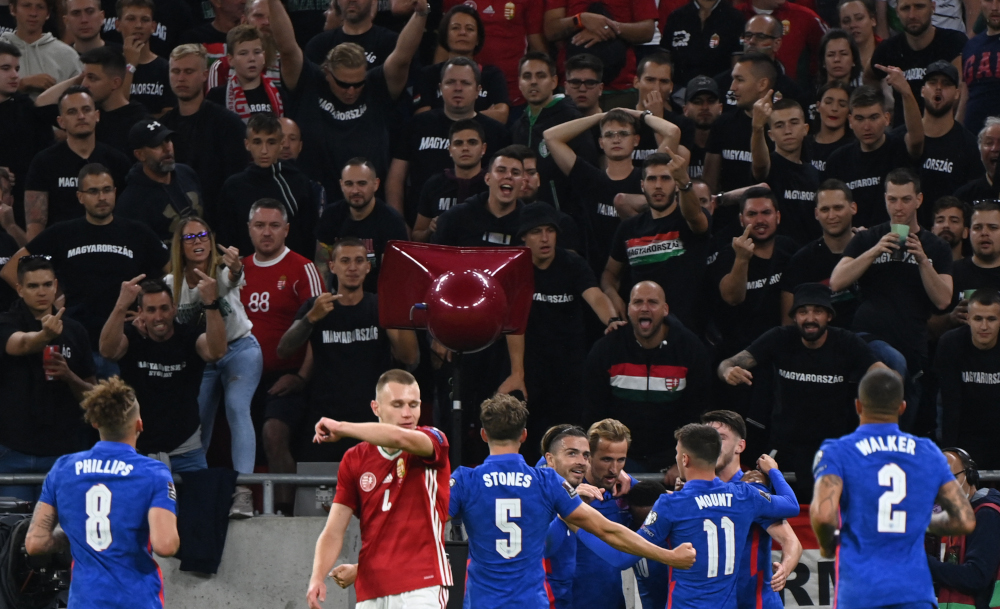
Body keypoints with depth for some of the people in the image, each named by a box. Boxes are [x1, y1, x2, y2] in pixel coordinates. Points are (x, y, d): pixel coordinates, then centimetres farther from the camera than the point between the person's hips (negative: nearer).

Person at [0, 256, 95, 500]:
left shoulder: (74, 331, 8)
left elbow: (91, 395, 12)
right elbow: (23, 343, -26)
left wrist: (69, 376, -9)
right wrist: (46, 334, -47)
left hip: (62, 450, 2)